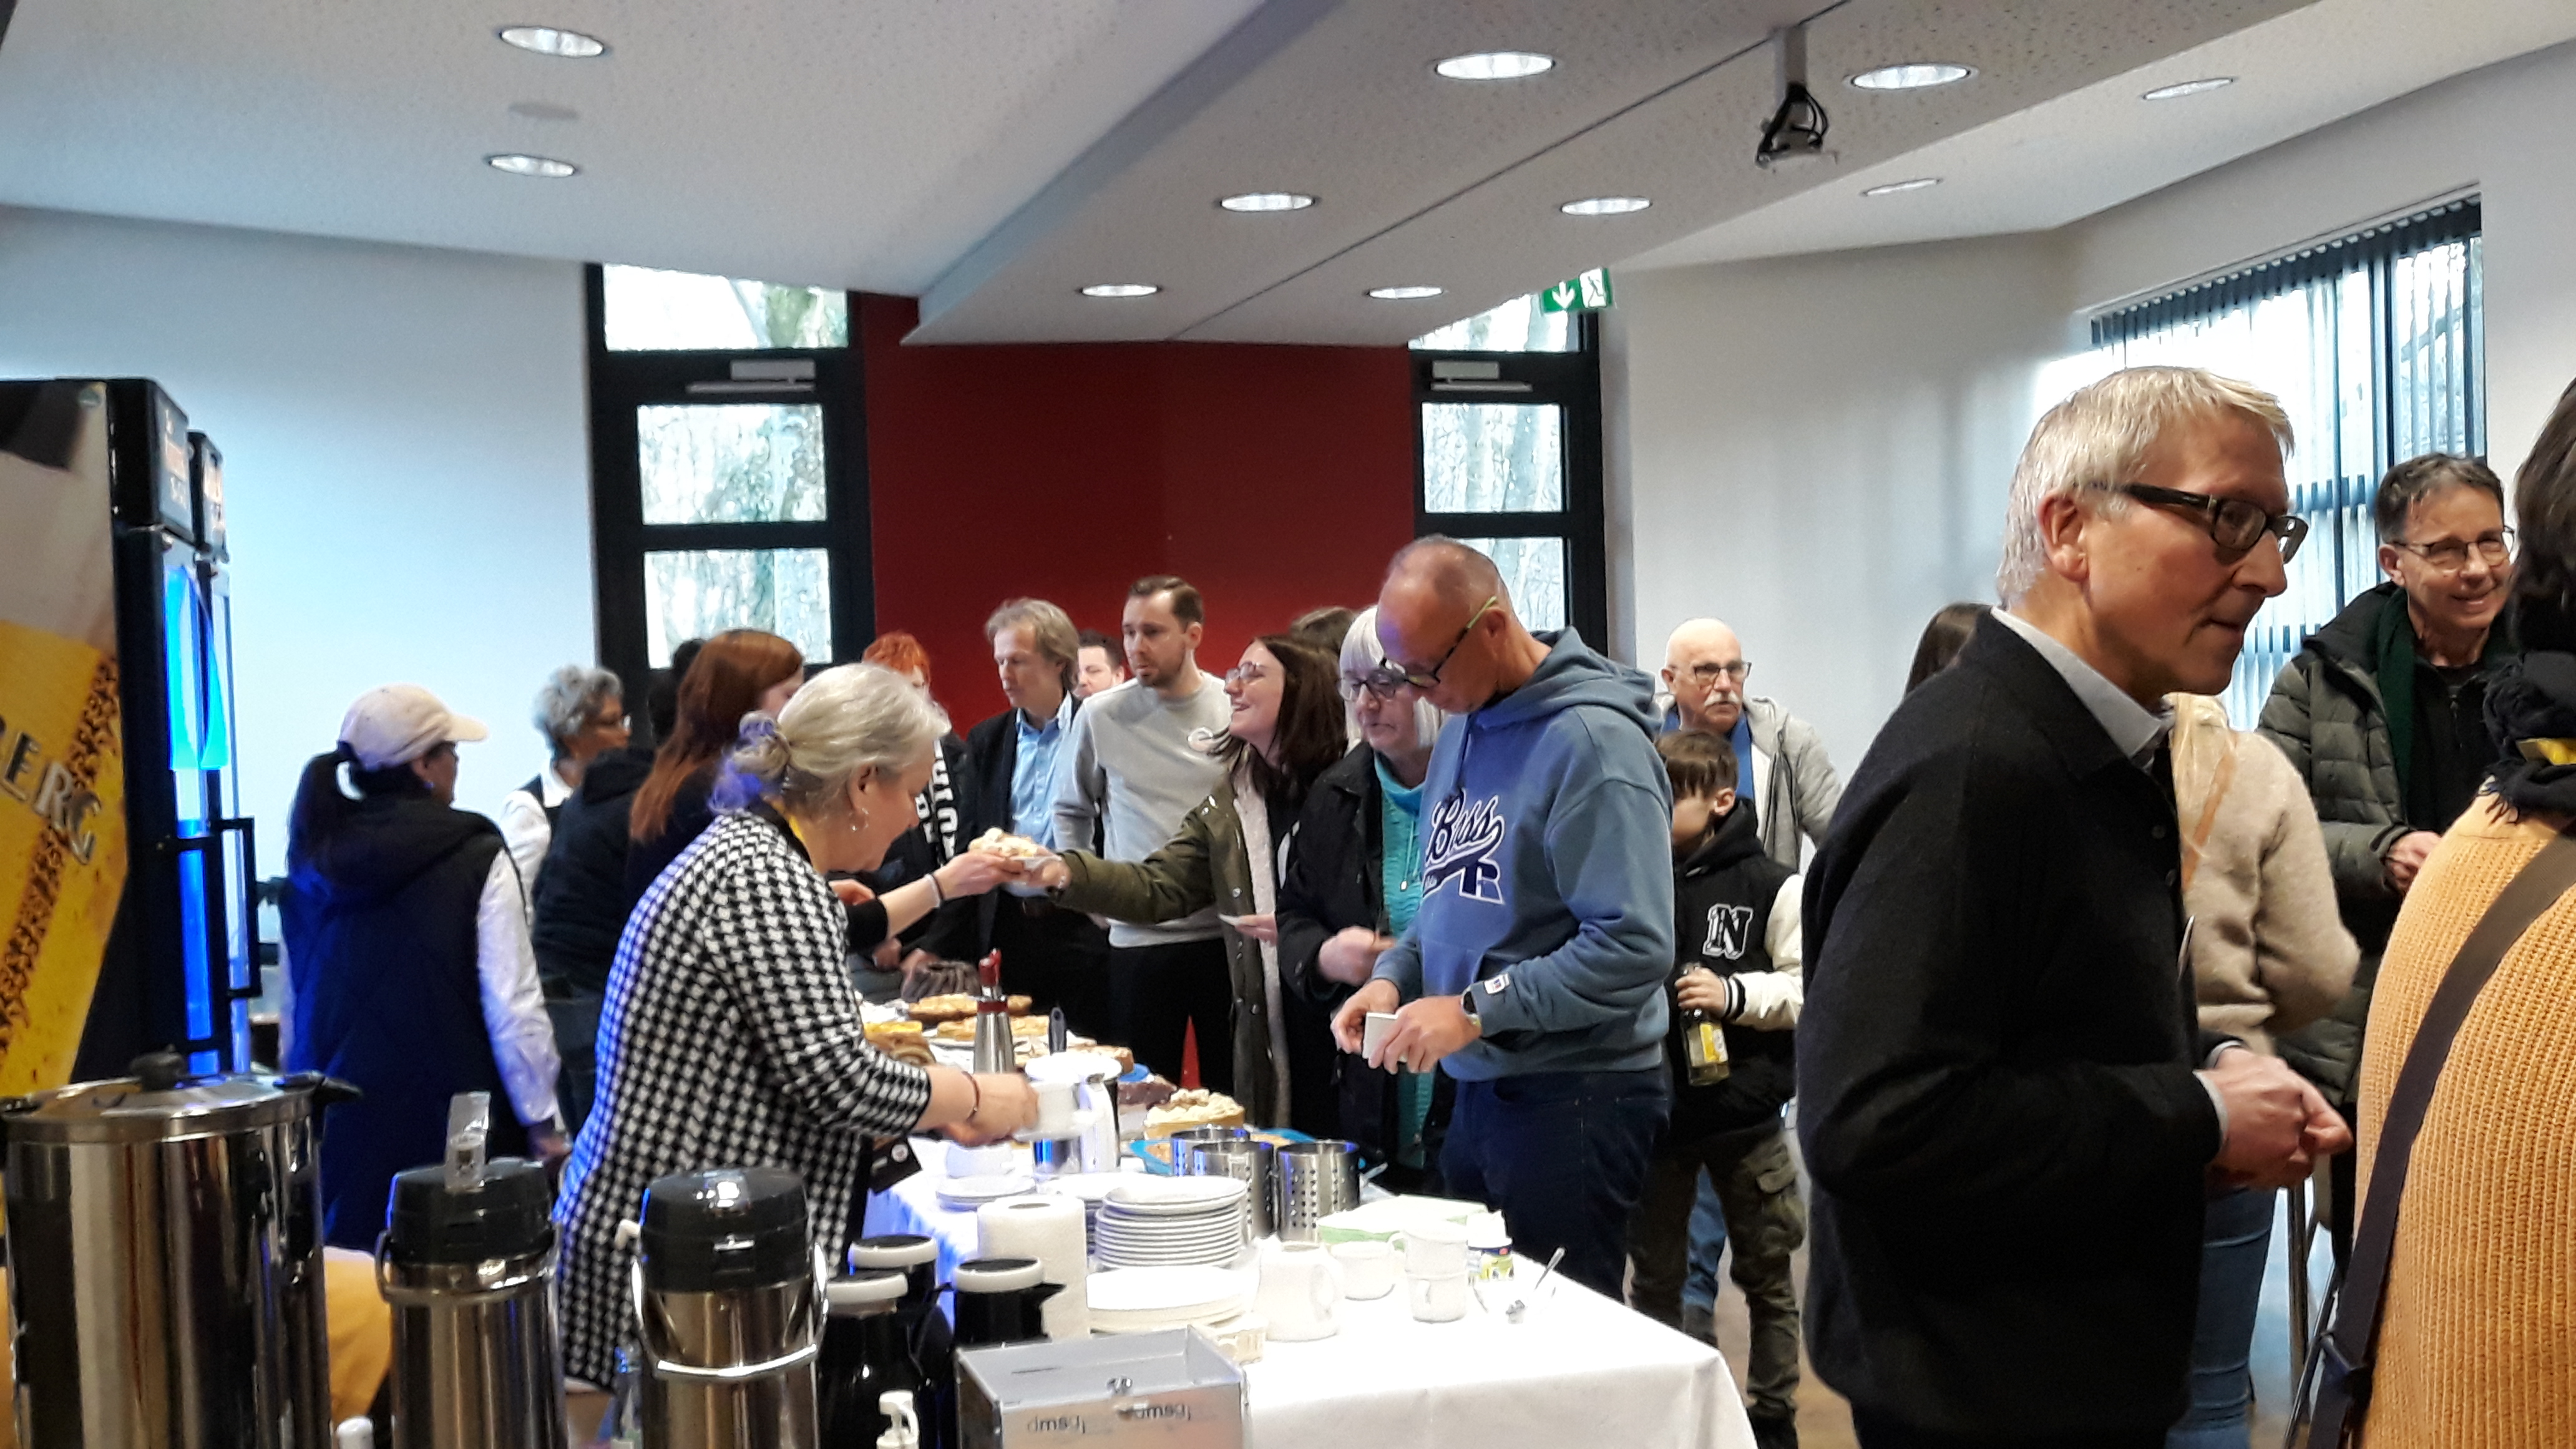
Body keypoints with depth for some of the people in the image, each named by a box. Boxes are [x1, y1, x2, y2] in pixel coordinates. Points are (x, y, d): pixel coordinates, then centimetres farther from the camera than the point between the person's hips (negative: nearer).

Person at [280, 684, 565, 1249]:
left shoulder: (311, 869, 8)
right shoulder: (476, 862, -8)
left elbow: (294, 1018, 14)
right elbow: (513, 1009, -10)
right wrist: (544, 1123, -2)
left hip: (342, 1137, 5)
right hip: (452, 1132, -5)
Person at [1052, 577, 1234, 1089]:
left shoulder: (1237, 708, -2)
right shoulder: (1101, 714, 1)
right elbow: (1070, 808, 14)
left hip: (1228, 932, 0)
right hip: (1139, 937, 0)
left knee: (1232, 1088, 9)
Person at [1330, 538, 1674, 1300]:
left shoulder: (1592, 740, -17)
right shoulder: (1464, 726, 9)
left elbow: (1634, 946, -24)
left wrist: (1477, 1011, -22)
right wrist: (1396, 974, 1)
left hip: (1576, 1096, -8)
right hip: (1479, 1086, 8)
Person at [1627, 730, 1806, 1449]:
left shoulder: (1768, 885, -8)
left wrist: (1736, 993, -21)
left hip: (1745, 1112, -2)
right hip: (1654, 1107, 3)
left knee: (1767, 1278, 12)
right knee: (1652, 1275, 14)